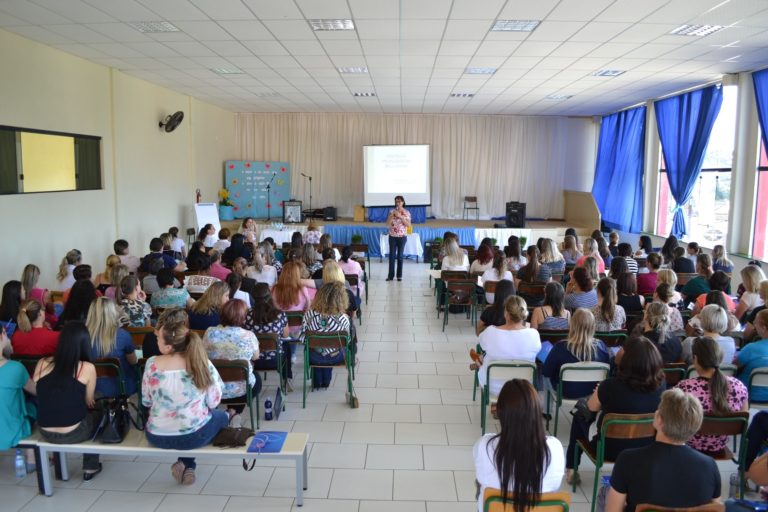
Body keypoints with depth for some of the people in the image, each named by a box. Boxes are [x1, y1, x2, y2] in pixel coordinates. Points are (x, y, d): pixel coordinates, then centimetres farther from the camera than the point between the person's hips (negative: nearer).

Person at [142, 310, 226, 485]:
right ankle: (187, 465, 18)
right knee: (222, 416, 30)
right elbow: (213, 403, -7)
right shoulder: (203, 364, -19)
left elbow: (146, 402, -2)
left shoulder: (152, 364, -17)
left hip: (157, 437, 3)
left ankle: (185, 463, 20)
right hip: (195, 436, -2)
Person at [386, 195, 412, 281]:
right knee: (392, 255, 0)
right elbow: (388, 223, -4)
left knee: (400, 256, 4)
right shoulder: (392, 211, 2)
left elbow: (409, 225, -11)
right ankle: (390, 275, 5)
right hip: (392, 236, 1)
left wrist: (400, 216, -18)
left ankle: (399, 275, 11)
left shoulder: (406, 212, -1)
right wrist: (392, 215, -16)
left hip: (402, 236, -1)